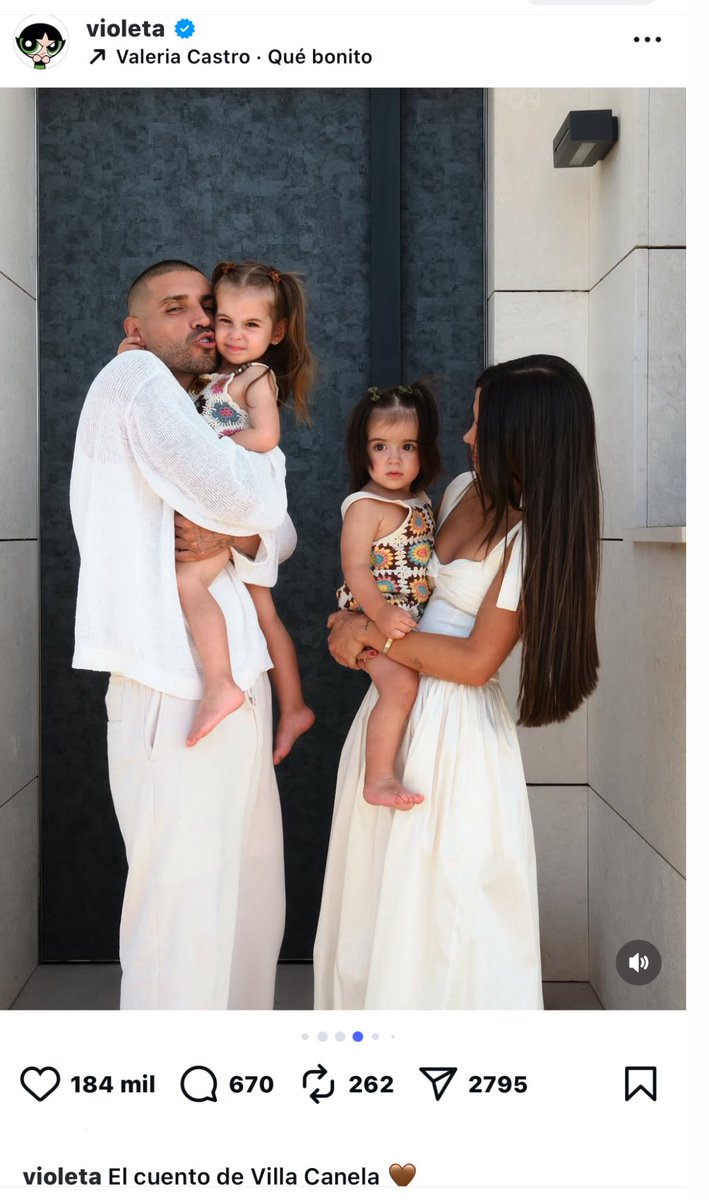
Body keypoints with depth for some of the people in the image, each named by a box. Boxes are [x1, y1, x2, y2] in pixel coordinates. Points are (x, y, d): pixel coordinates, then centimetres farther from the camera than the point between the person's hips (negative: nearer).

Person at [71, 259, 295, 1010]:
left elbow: (281, 532, 12)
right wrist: (265, 453, 1)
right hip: (173, 691, -9)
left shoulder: (205, 416, 20)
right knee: (180, 919, -3)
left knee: (252, 905, 19)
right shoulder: (133, 378, -6)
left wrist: (240, 533, -10)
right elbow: (237, 496, -21)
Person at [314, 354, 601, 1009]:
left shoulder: (536, 535, -16)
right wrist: (361, 621, 1)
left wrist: (373, 636, -13)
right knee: (381, 890, 16)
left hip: (455, 725, -7)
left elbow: (477, 661, -18)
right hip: (396, 701, 7)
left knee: (443, 900, 5)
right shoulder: (464, 490, 5)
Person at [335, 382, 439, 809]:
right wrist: (382, 614, -33)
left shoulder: (421, 502, 12)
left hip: (413, 621, 9)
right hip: (373, 619, -9)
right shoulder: (365, 506, -13)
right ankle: (379, 778, -17)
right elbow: (355, 569, -21)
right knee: (402, 683, -24)